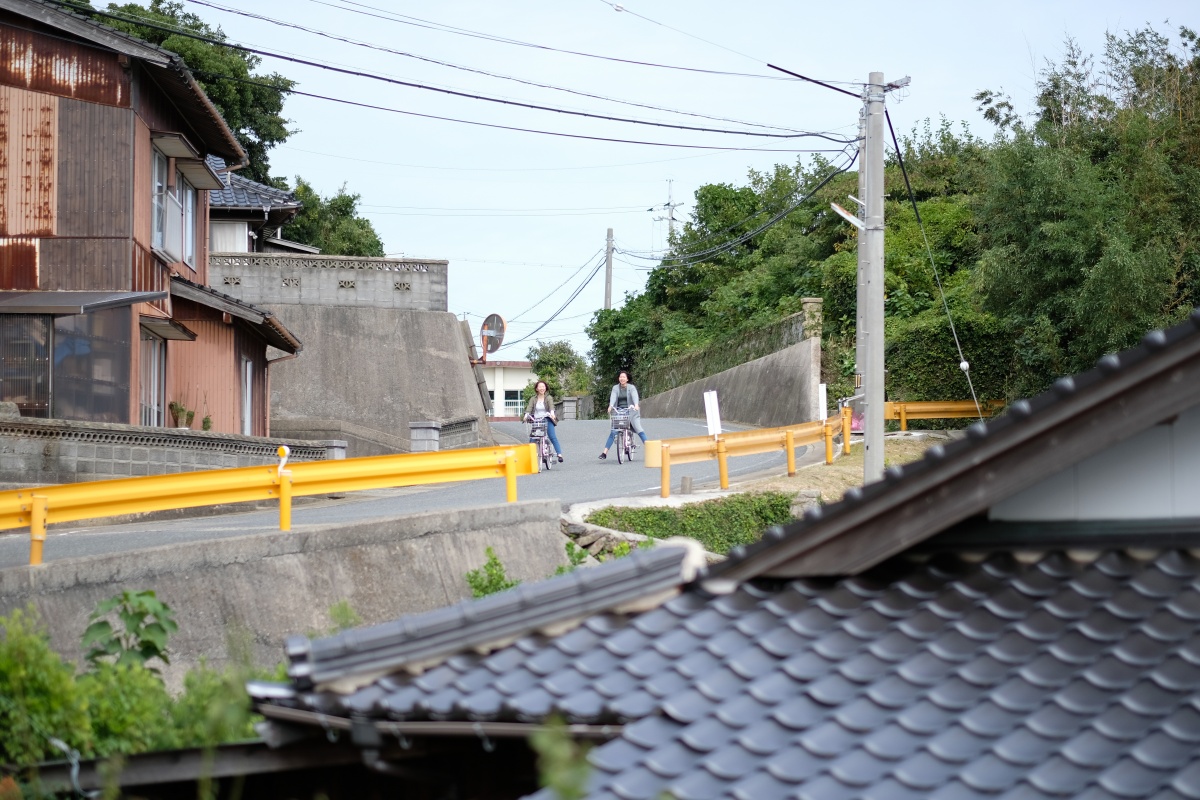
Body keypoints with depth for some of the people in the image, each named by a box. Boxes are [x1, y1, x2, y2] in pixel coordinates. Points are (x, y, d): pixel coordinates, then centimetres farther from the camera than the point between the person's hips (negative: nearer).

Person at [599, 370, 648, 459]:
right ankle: (605, 452, -8)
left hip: (630, 412, -1)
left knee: (639, 429, -14)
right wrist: (610, 406, -31)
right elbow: (613, 397, -11)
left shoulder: (631, 387, 0)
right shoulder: (615, 388, 6)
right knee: (613, 432, -7)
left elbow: (634, 396, -17)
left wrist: (636, 405, -38)